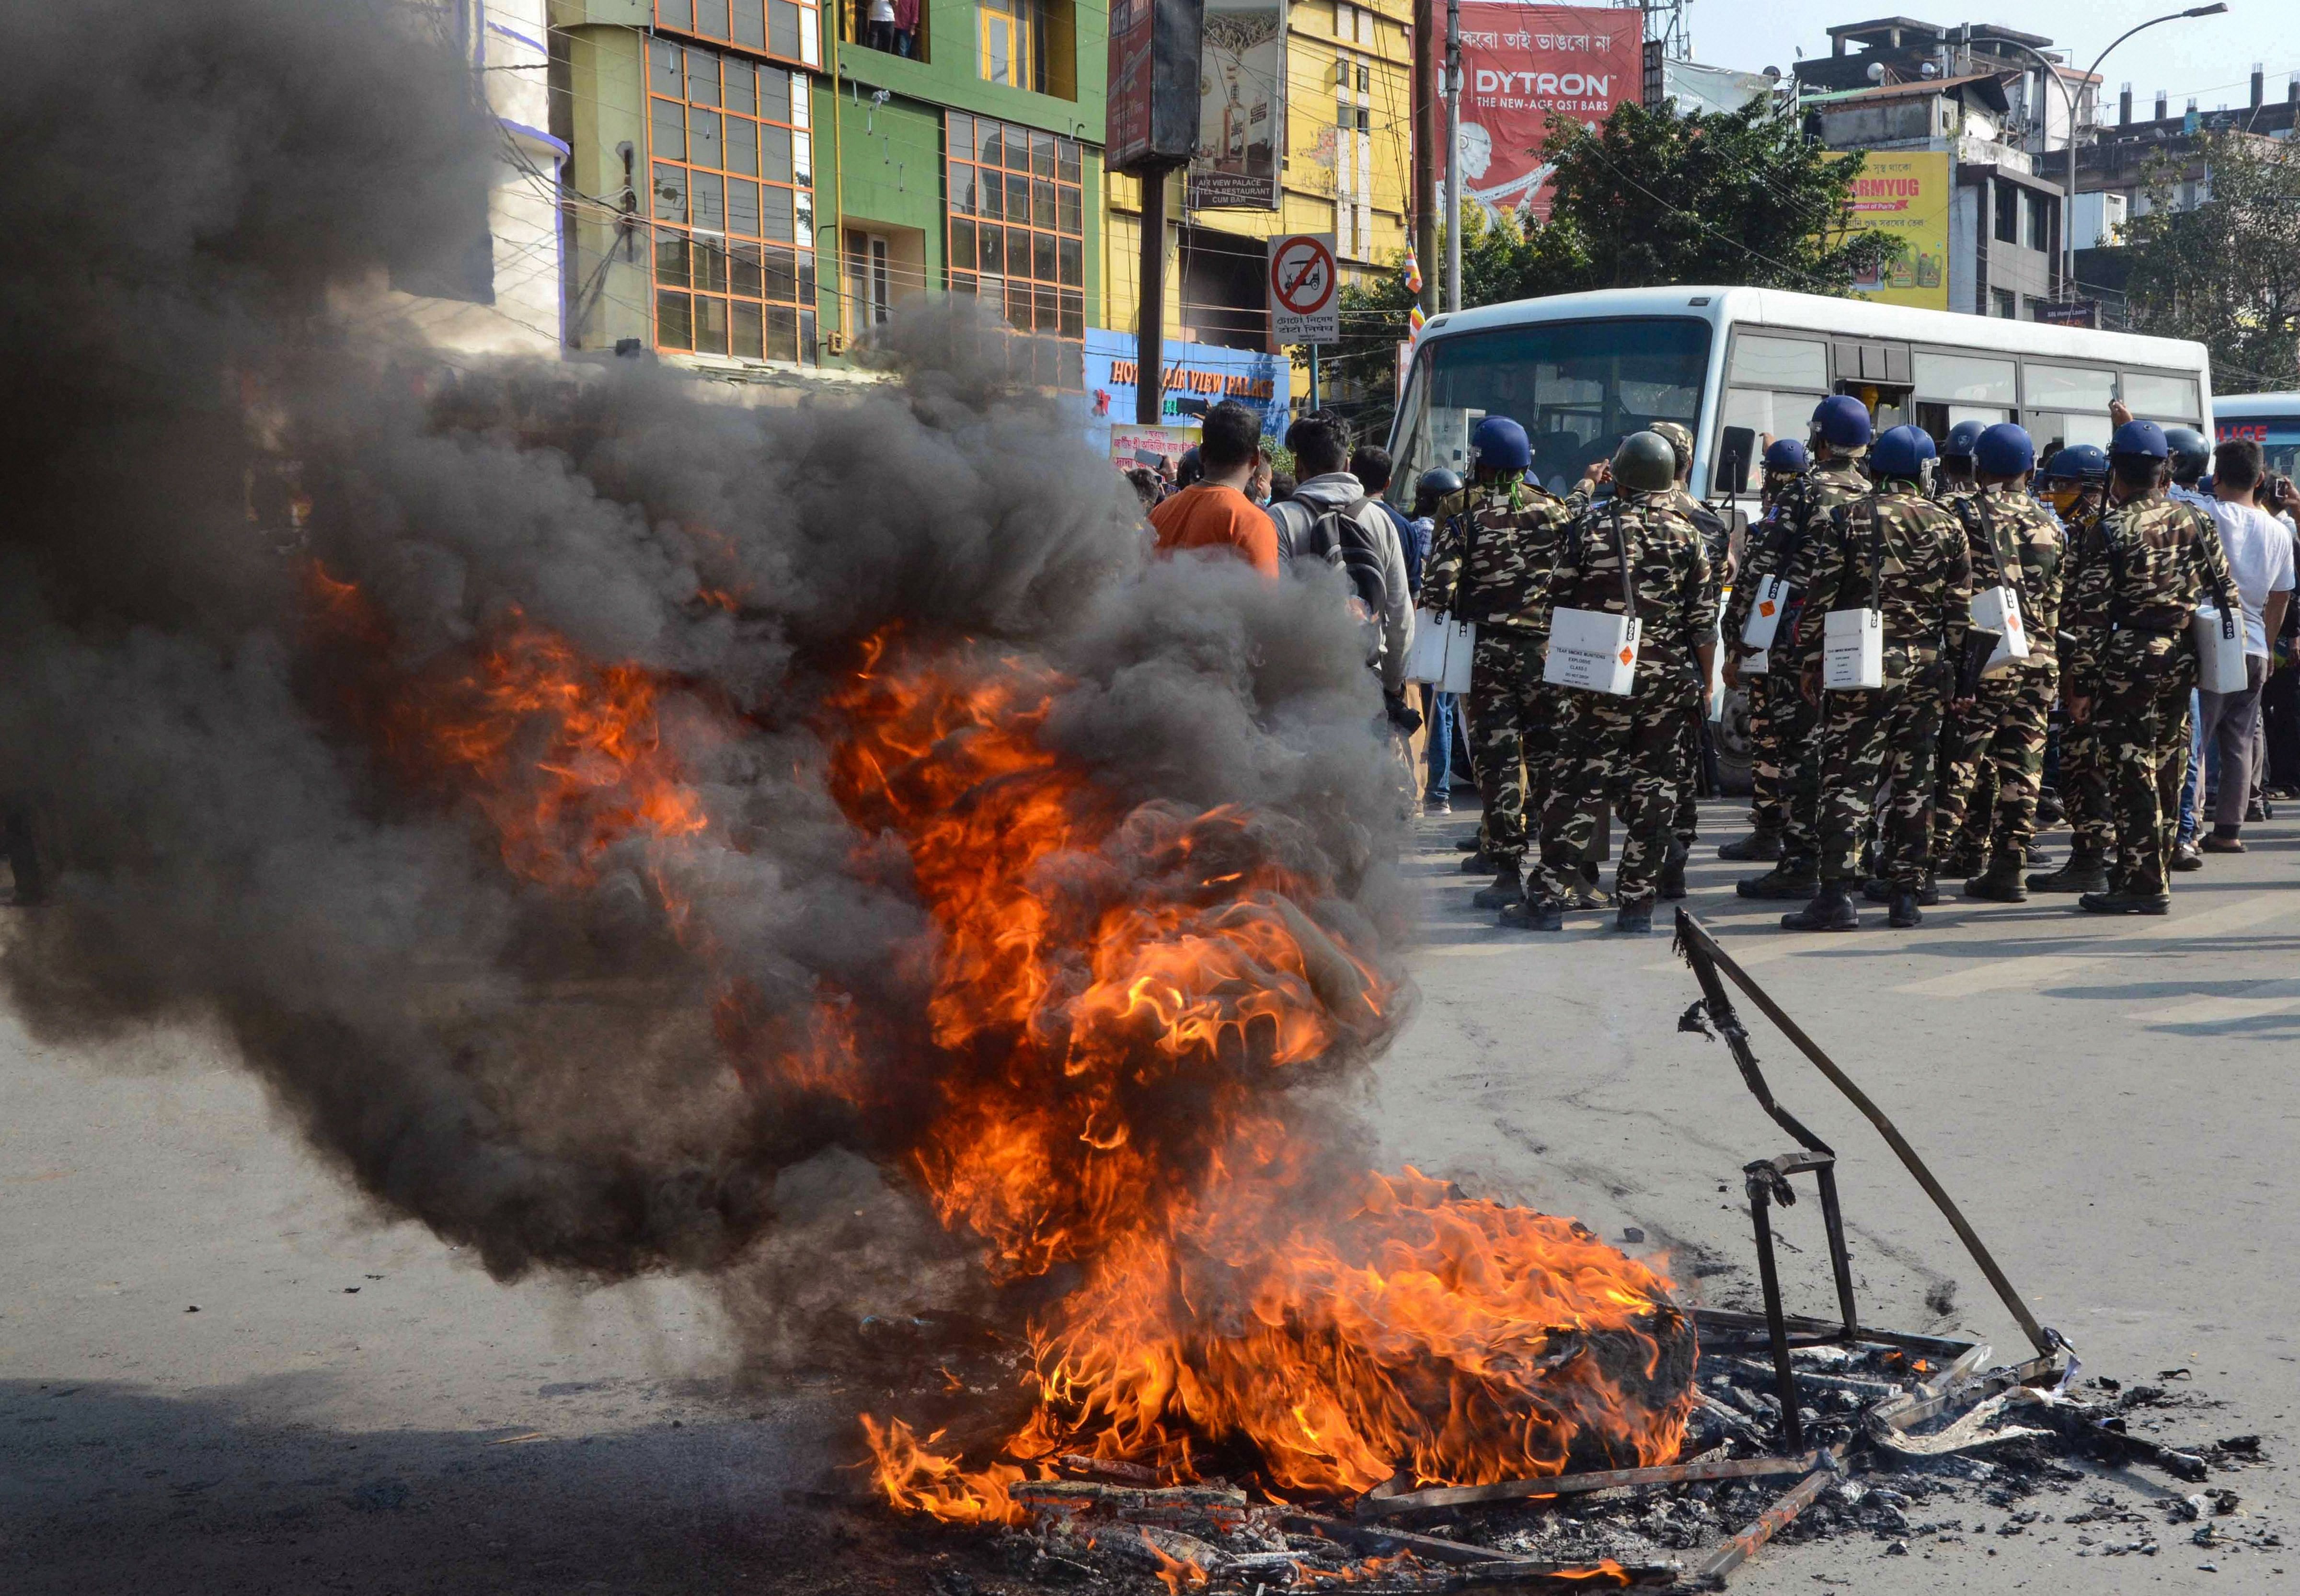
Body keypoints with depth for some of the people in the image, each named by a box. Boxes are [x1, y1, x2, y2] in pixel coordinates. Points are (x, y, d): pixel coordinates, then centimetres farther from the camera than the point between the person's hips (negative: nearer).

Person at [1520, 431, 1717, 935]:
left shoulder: (1591, 528, -1)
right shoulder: (1687, 536, 2)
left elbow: (1559, 601, 2)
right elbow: (1704, 623, 1)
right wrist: (1704, 682, 10)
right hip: (1669, 684, 1)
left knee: (1578, 788, 3)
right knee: (1654, 792, 6)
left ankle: (1553, 897, 0)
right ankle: (1636, 903, 6)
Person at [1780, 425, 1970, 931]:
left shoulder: (1846, 520, -3)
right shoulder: (1947, 525, 5)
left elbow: (1816, 597, -6)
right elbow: (1960, 607, 6)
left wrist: (1809, 660, 2)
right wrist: (1953, 665, 14)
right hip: (1925, 667, 3)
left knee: (1848, 777, -4)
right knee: (1913, 780, 9)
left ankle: (1837, 894, -12)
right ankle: (1906, 894, 12)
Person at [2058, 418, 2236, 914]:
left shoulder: (2111, 531, -11)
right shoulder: (2197, 521, 5)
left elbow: (2087, 615, -13)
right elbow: (2226, 594, 9)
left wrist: (2080, 684, -8)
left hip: (2126, 668, -6)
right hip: (2181, 665, 6)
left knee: (2133, 776, -2)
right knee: (2166, 773, 13)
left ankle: (2143, 886, -1)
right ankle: (2152, 875, 22)